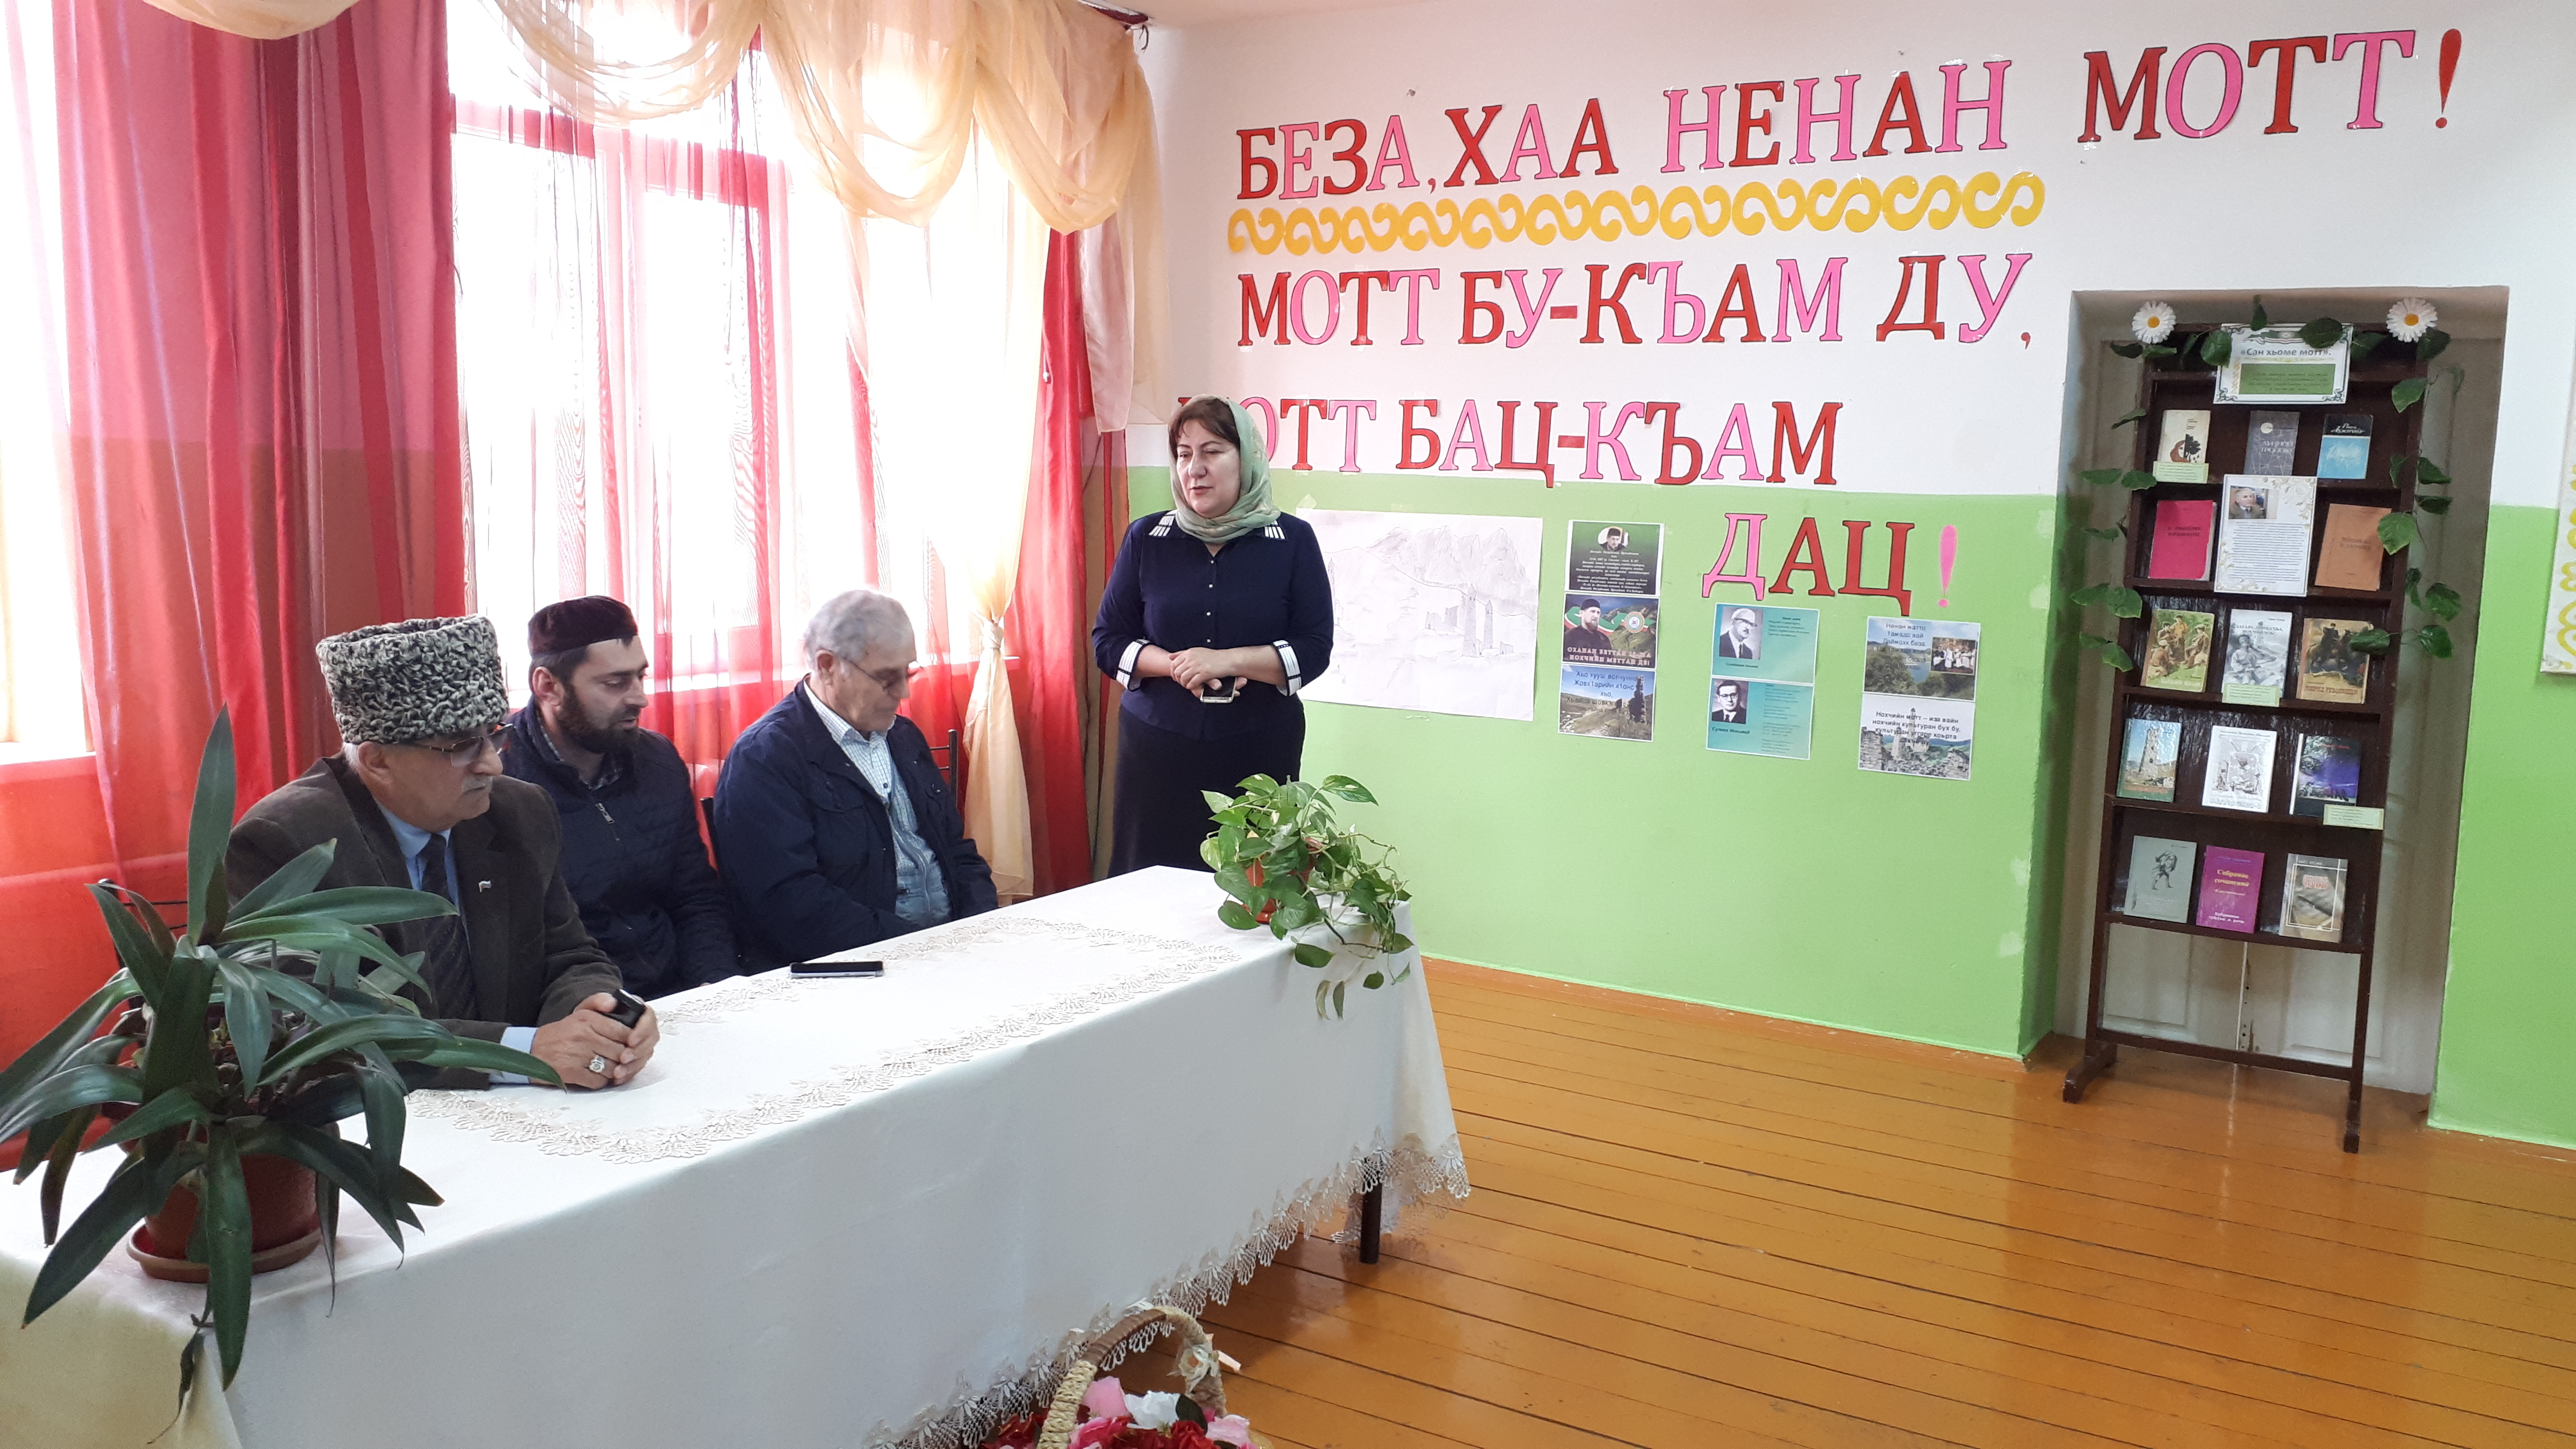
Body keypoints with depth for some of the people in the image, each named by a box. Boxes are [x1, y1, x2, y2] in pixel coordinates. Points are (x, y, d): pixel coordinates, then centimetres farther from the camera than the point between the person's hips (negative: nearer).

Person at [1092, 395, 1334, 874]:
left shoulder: (1292, 540, 1)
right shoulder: (1146, 538, 6)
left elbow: (1314, 650, -3)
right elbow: (1107, 640, 6)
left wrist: (1228, 660, -16)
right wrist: (1176, 666, -12)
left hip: (1259, 752, -1)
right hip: (1157, 749, 1)